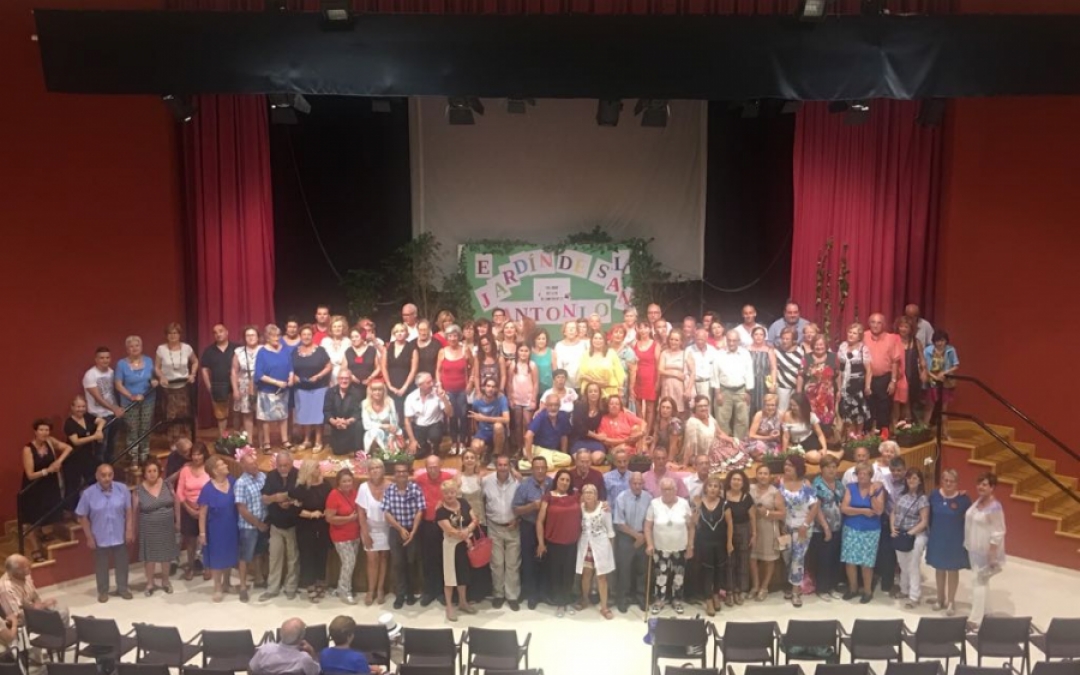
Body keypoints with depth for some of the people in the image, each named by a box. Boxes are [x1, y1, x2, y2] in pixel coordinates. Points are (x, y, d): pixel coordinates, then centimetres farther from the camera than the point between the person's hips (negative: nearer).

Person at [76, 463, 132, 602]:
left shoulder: (122, 489, -11)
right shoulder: (88, 493, -15)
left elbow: (128, 511, -2)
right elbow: (83, 517, -6)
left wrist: (129, 530, -5)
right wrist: (89, 537, -6)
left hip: (120, 536, 1)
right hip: (100, 537, -1)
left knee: (122, 563, 16)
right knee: (101, 565, 16)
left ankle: (122, 588, 35)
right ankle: (103, 591, 35)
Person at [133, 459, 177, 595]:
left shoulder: (167, 485, -4)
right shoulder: (139, 490, -12)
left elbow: (175, 503, 4)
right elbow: (134, 511, -5)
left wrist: (177, 521, 6)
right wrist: (135, 529, -2)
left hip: (166, 526, 2)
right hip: (148, 528, -2)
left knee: (166, 555, 13)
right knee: (150, 556, 9)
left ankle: (165, 581, 31)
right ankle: (150, 583, 26)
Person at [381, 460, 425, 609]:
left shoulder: (415, 488, -9)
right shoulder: (388, 490, -6)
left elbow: (419, 512, -9)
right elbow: (387, 513, -6)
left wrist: (412, 532, -14)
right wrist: (401, 529, -12)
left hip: (413, 530, -1)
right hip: (395, 531, 1)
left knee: (411, 563, 7)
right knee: (397, 563, 5)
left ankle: (410, 592, 23)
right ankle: (400, 594, 15)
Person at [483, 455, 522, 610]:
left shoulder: (517, 482, -10)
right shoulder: (485, 481, -7)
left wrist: (518, 519, -9)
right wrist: (484, 517, 2)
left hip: (513, 527, -1)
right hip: (494, 528, 1)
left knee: (513, 564, 5)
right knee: (497, 563, 9)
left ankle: (512, 596, 15)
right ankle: (498, 594, 23)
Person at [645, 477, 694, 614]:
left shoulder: (684, 504, -7)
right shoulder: (654, 504, -8)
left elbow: (690, 527, -1)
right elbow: (648, 526, -4)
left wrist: (690, 547, -1)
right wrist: (649, 544, -11)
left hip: (680, 548, 1)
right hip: (660, 548, -1)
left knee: (679, 576, 12)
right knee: (661, 576, 5)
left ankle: (677, 600, 30)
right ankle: (658, 601, 22)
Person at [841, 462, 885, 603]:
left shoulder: (878, 489, -3)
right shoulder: (851, 488, 0)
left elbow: (879, 511, -12)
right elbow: (844, 508, -8)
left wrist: (872, 494, -20)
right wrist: (863, 511, -15)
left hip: (871, 531, -2)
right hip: (851, 529, 2)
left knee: (867, 562, 1)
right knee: (850, 561, 4)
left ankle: (868, 590, 18)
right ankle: (853, 588, 21)